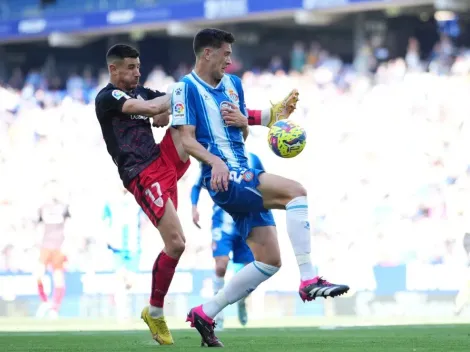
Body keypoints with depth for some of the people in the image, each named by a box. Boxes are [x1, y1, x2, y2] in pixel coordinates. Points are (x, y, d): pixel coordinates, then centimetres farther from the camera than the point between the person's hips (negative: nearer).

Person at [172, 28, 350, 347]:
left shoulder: (233, 83, 19)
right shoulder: (187, 87, -3)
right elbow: (186, 139, -11)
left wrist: (243, 122, 0)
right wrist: (215, 162, -27)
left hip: (245, 178, 9)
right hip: (224, 178, -9)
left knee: (269, 261, 5)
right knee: (296, 192, -27)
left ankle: (205, 314, 14)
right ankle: (309, 281, -33)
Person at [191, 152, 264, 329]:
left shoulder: (252, 160, 3)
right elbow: (197, 186, 9)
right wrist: (194, 207, -5)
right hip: (223, 220, -3)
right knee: (221, 265, -20)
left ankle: (241, 302, 35)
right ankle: (218, 311, -3)